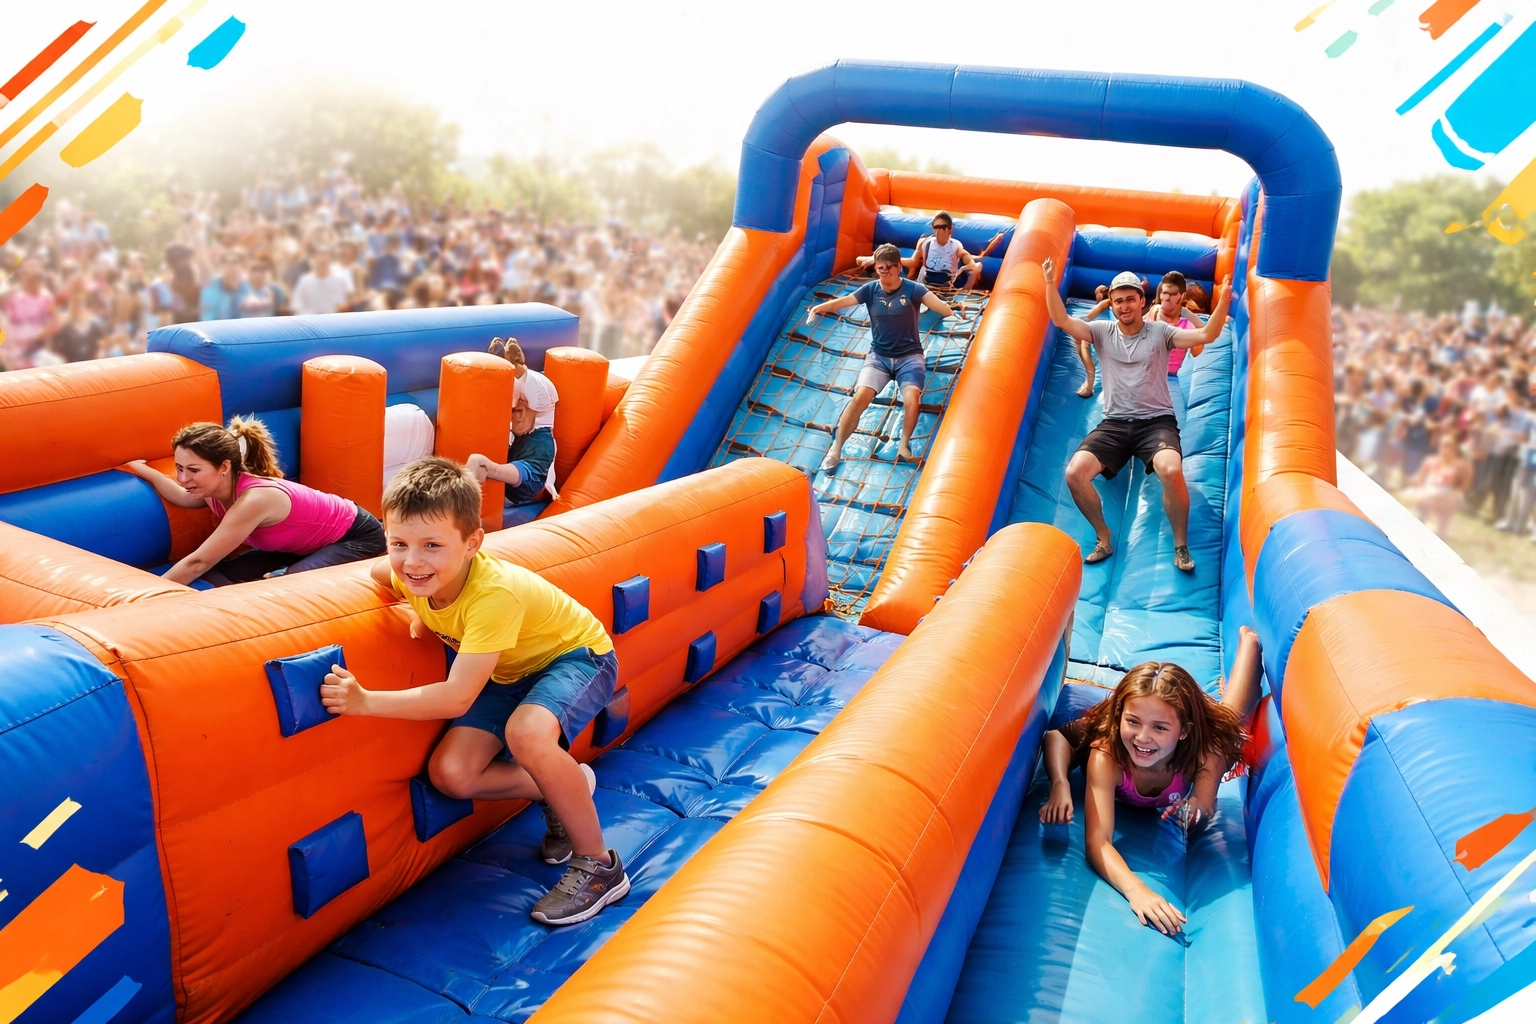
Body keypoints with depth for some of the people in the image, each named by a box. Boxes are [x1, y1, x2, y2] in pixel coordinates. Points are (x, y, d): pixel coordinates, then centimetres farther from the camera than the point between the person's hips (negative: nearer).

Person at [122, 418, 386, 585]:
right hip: (303, 545, 8)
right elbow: (184, 497, 13)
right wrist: (143, 470, 4)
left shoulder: (254, 499, -36)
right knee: (217, 574, -8)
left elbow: (198, 562, -31)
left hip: (358, 537, -8)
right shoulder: (217, 486, -12)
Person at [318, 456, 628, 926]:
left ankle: (598, 865, -19)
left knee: (526, 731, -37)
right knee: (449, 773, -9)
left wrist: (365, 701, -39)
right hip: (509, 672, 7)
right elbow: (375, 570, 10)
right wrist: (420, 611, -6)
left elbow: (457, 698, -37)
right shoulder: (414, 574, -17)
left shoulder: (495, 594, -38)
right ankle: (564, 790, 13)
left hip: (576, 654, -7)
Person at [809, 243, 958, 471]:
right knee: (861, 396, -22)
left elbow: (939, 306, -19)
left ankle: (904, 445, -1)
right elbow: (843, 301, -12)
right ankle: (836, 448, -7)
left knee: (912, 398, -28)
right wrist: (820, 307, -32)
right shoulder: (870, 290, -1)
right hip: (879, 355, 1)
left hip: (909, 356, -1)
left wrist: (952, 309, -42)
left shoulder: (913, 289, -6)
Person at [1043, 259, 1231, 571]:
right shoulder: (1103, 332, 7)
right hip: (1114, 423, 2)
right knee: (1075, 473, -22)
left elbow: (1206, 335, -7)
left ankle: (1181, 545, -11)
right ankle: (1103, 538, 1)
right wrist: (1050, 283, -20)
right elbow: (1061, 320, -5)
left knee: (1171, 471, -34)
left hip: (1157, 421, -2)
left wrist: (1223, 303, -23)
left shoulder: (1160, 331, 4)